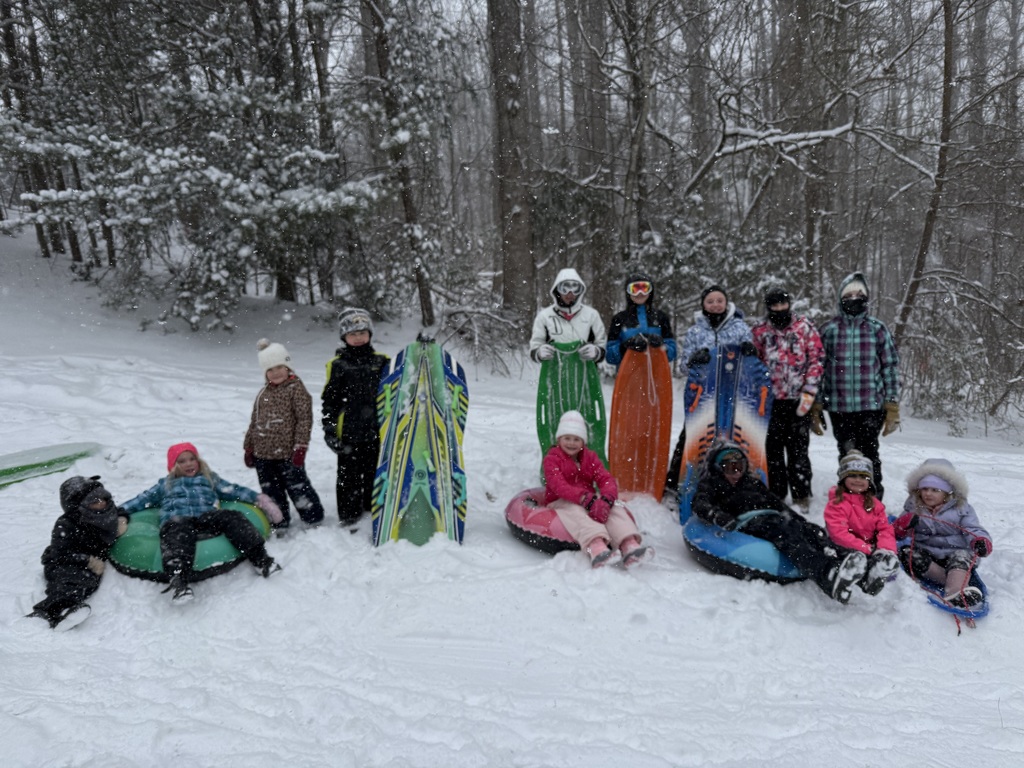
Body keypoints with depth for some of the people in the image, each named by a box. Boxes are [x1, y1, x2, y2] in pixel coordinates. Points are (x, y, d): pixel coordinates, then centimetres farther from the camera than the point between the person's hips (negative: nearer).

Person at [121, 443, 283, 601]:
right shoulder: (166, 484, 36)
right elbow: (144, 499, 29)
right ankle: (178, 578, -62)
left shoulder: (210, 478, 33)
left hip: (207, 517, 1)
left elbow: (233, 490, 23)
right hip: (177, 519, -1)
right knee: (180, 531, -38)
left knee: (231, 517, -30)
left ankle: (260, 558, -42)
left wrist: (259, 499, 11)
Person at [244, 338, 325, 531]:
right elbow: (254, 421, 19)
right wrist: (249, 447, 17)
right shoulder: (263, 393, 14)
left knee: (297, 487, 2)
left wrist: (300, 447, -16)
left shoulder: (296, 388, -7)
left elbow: (304, 419, -12)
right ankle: (278, 523, 28)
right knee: (271, 492, 14)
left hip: (288, 452, -7)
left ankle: (314, 519, 18)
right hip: (263, 454, 7)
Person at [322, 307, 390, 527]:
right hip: (349, 433, -2)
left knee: (375, 474, 13)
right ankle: (349, 517, 17)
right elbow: (329, 400, 0)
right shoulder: (337, 365, -1)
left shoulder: (382, 362, 6)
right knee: (349, 477, 5)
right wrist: (329, 430, -5)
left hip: (377, 432, 3)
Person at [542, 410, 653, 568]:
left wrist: (606, 499, -29)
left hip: (590, 500, 5)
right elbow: (559, 486, -21)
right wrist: (585, 499, -37)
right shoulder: (552, 459, -1)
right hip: (561, 503, -4)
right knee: (575, 511, -40)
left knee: (615, 506, -25)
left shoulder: (590, 457, 14)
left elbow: (606, 479, -2)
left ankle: (629, 545, -49)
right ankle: (596, 546, -68)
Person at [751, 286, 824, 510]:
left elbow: (816, 360, 0)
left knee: (798, 449, 2)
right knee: (773, 448, 7)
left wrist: (809, 392, -7)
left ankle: (801, 497, 13)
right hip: (771, 399, 2)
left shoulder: (805, 327, 2)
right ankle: (775, 495, 18)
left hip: (799, 400, -2)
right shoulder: (760, 330, 6)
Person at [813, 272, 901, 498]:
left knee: (869, 457, -1)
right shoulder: (828, 330, 5)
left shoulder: (878, 329, 5)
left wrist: (892, 409, 1)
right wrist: (815, 409, 4)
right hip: (839, 407, 1)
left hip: (871, 406, -1)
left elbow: (890, 367, 6)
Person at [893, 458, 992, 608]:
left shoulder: (961, 508, 3)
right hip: (926, 553, 2)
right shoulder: (913, 507, 7)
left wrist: (981, 541, -33)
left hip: (955, 552, -2)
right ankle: (960, 583, -34)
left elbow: (974, 530, -8)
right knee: (906, 553, -27)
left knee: (961, 556, -33)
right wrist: (903, 524, -20)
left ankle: (955, 594, -61)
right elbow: (896, 534, 4)